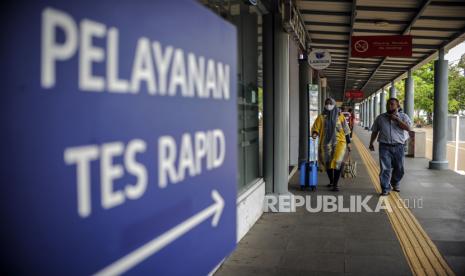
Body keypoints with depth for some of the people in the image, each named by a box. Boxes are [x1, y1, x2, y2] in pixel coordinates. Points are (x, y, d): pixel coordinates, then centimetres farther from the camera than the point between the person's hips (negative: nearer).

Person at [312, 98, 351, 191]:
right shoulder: (321, 117, 4)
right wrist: (315, 133, -25)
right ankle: (331, 181, 33)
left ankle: (335, 184, -12)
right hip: (326, 143, 2)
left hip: (339, 142, -2)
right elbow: (315, 127, -2)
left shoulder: (340, 116, 4)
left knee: (337, 162, -17)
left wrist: (348, 142, 10)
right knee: (328, 163, 12)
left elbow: (345, 130, 9)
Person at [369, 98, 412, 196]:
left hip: (398, 146, 1)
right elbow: (374, 131, 17)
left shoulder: (403, 116, 6)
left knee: (399, 168, 11)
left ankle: (395, 184, 36)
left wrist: (396, 119, -15)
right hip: (385, 146, 0)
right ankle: (385, 188, -1)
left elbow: (408, 128, -12)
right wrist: (371, 143, 14)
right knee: (385, 168, -8)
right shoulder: (380, 118, 10)